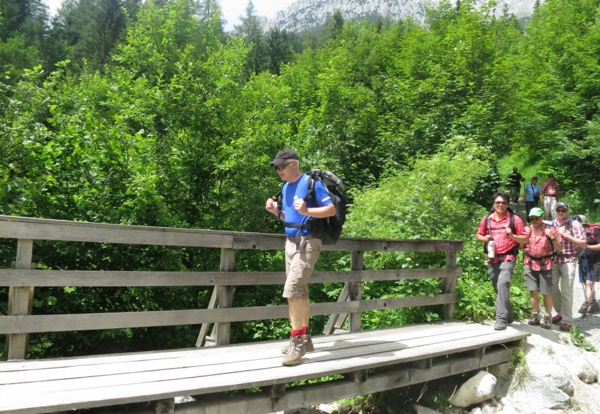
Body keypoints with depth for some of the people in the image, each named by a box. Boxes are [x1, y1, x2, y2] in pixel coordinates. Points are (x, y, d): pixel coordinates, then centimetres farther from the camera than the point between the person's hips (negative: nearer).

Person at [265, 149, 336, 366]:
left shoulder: (311, 183, -11)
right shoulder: (285, 188, 13)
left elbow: (332, 209, -14)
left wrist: (306, 211, -28)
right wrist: (276, 211, 1)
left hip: (307, 242, -9)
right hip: (290, 241, 9)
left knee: (292, 290, -17)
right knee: (300, 292, 14)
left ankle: (297, 341, -8)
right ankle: (304, 338, 24)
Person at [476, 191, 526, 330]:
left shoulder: (515, 219, -1)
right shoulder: (487, 219, 9)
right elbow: (479, 235, 19)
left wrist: (512, 236, -18)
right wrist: (485, 238, -3)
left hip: (507, 258, -5)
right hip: (492, 259, 5)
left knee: (502, 284, -23)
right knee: (498, 288, 14)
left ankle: (501, 319, -24)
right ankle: (509, 315, 31)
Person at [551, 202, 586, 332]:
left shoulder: (574, 224, -4)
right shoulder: (551, 224, 9)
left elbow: (583, 244, -7)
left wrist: (566, 235, -15)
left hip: (568, 261, -5)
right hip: (553, 261, 5)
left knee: (566, 291, -5)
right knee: (552, 288, 10)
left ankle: (567, 321, 3)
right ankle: (560, 313, 31)